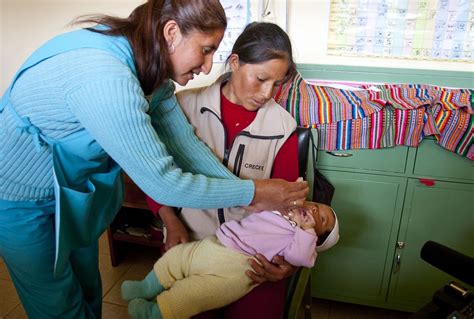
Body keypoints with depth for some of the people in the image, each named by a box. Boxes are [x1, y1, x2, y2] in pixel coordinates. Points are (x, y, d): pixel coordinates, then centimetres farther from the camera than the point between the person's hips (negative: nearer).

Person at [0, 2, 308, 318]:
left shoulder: (151, 67, -10)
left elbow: (186, 143, -9)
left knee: (89, 291, 21)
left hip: (71, 187, 7)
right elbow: (162, 183, -33)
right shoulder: (105, 78, -38)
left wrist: (248, 199, -12)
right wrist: (251, 193, -24)